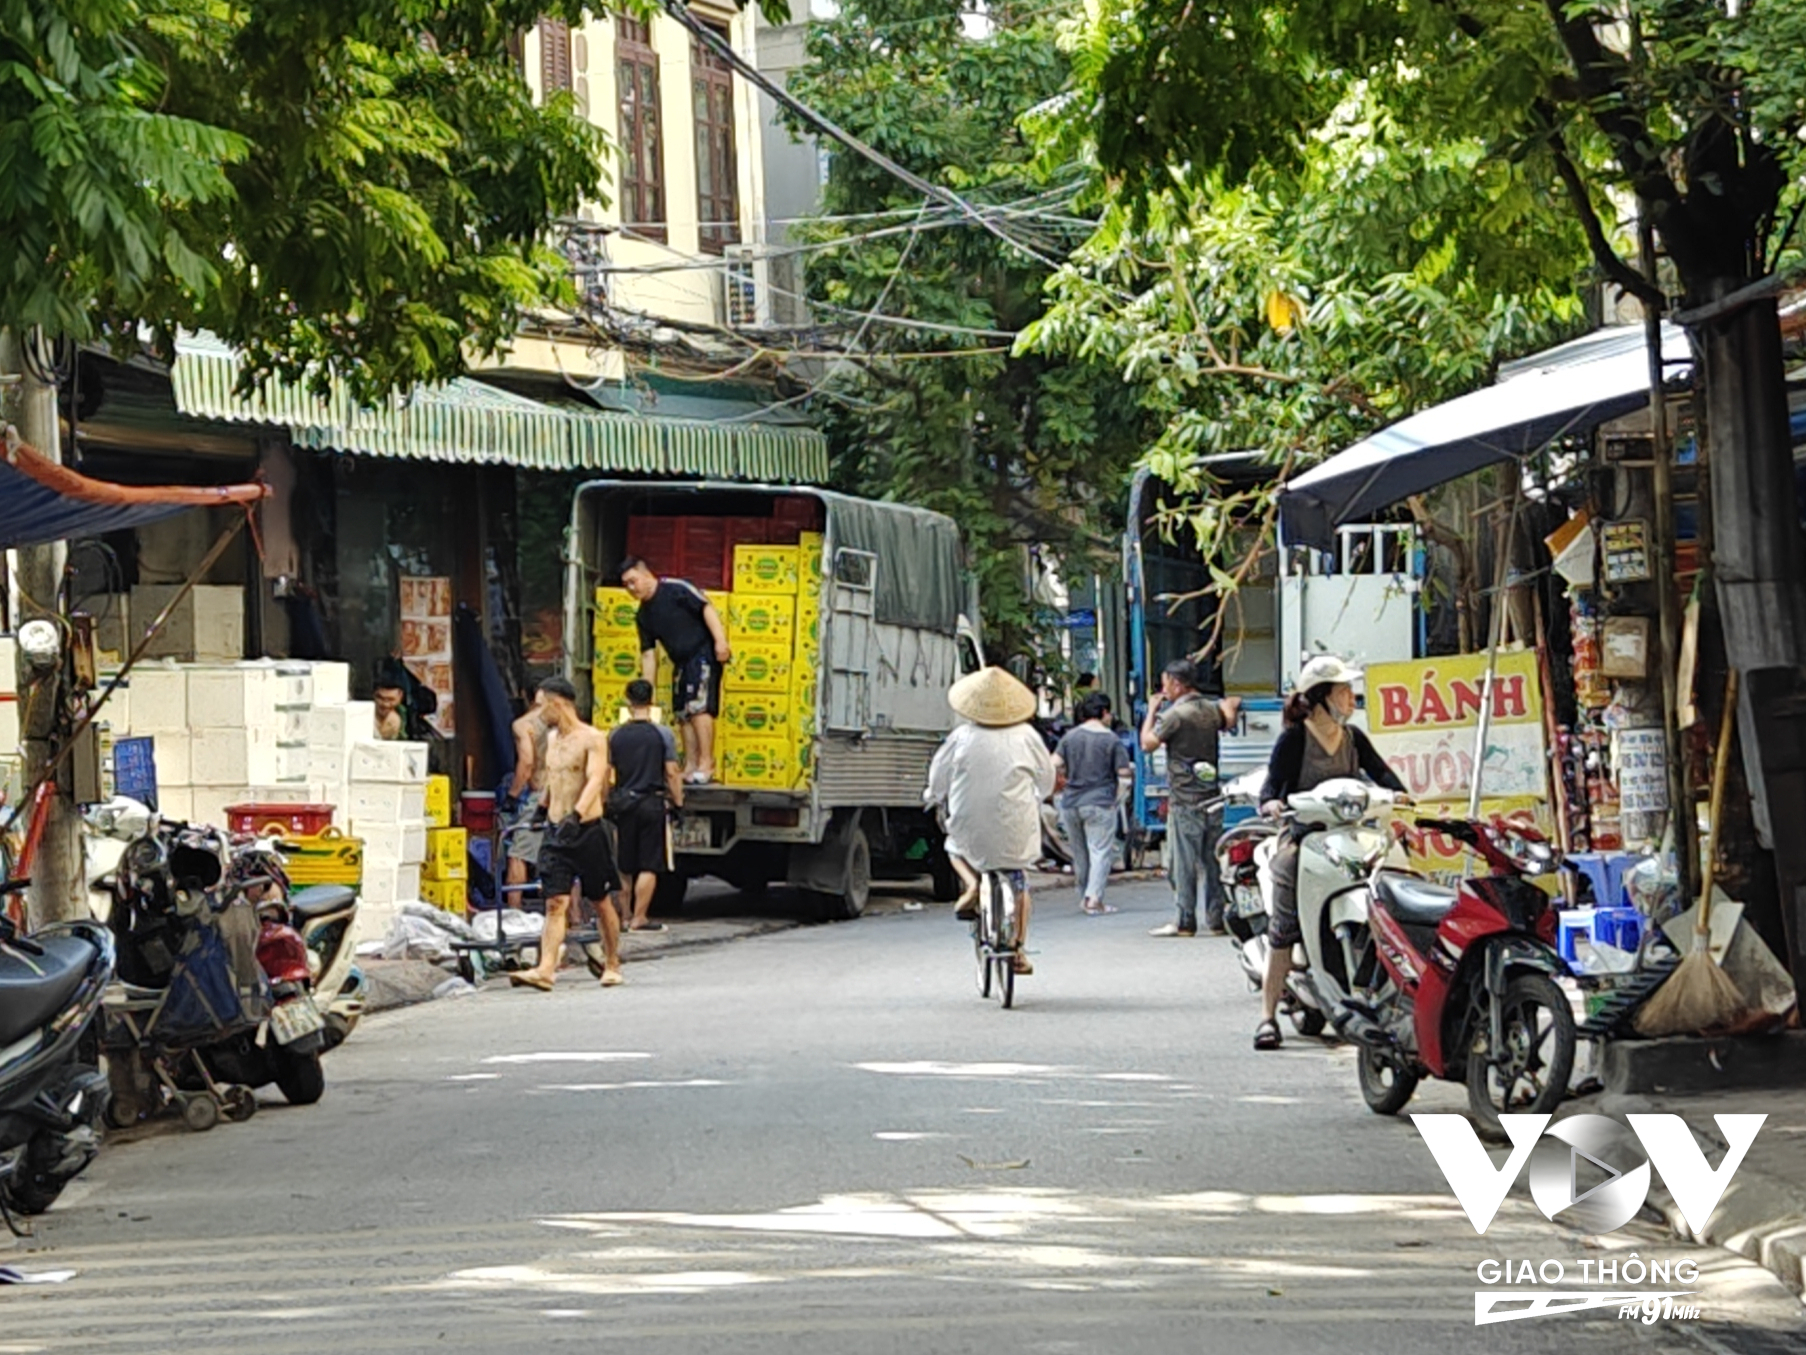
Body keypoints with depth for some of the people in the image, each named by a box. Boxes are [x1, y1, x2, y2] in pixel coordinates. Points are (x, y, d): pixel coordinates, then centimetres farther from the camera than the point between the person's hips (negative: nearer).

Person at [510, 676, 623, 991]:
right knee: (555, 903, -7)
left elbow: (595, 780, -23)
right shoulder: (551, 739, 13)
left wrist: (576, 815, -37)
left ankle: (612, 965, 22)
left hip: (587, 829, -6)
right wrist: (544, 808, 39)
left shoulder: (592, 739, -10)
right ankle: (546, 969, -19)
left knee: (602, 902, 8)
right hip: (556, 831, 6)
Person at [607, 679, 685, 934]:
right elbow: (671, 774, -8)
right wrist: (678, 801, 1)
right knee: (649, 867, -1)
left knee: (624, 867, 12)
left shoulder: (616, 736, 1)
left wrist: (606, 803, 16)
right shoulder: (662, 735, -8)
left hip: (623, 804, 3)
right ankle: (639, 919, -5)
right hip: (653, 803, -3)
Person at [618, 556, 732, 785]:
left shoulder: (675, 589, -11)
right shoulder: (645, 614, 12)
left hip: (703, 653, -9)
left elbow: (706, 607, -16)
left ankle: (706, 765, -16)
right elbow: (648, 654, 14)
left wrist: (720, 640, -25)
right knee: (684, 714, 7)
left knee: (699, 708, -16)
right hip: (682, 663, 9)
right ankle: (690, 767, 11)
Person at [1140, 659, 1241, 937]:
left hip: (1184, 799, -7)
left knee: (1183, 862, -3)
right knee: (1212, 860, 9)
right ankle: (1216, 919, 10)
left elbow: (1148, 743, -12)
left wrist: (1152, 711, -2)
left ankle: (1185, 921, -4)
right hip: (1211, 795, 7)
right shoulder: (1214, 710, 10)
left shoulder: (1174, 714, -12)